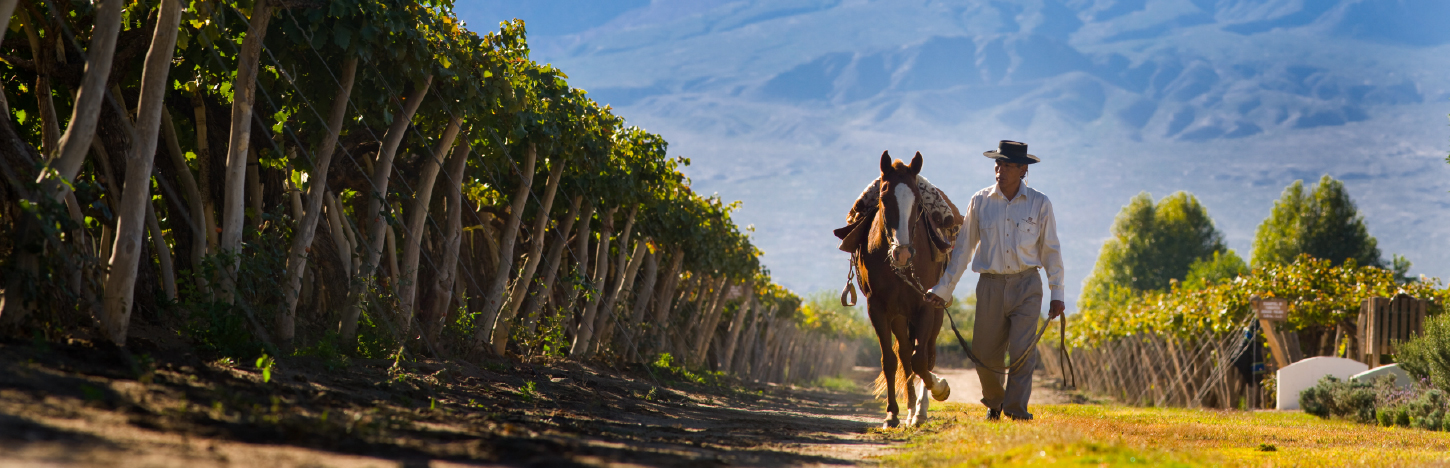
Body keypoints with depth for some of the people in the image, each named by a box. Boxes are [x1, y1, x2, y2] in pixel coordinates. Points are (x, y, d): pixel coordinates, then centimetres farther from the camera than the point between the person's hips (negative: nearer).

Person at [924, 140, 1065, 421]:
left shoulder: (1040, 204, 1)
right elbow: (963, 248, 9)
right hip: (990, 285, 2)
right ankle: (993, 402, 30)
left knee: (1022, 350, -12)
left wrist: (1057, 294, 1)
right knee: (985, 353, 4)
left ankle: (1016, 411, -4)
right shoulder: (980, 202, 3)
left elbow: (1051, 251, 6)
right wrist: (943, 289, 8)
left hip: (1026, 285, -1)